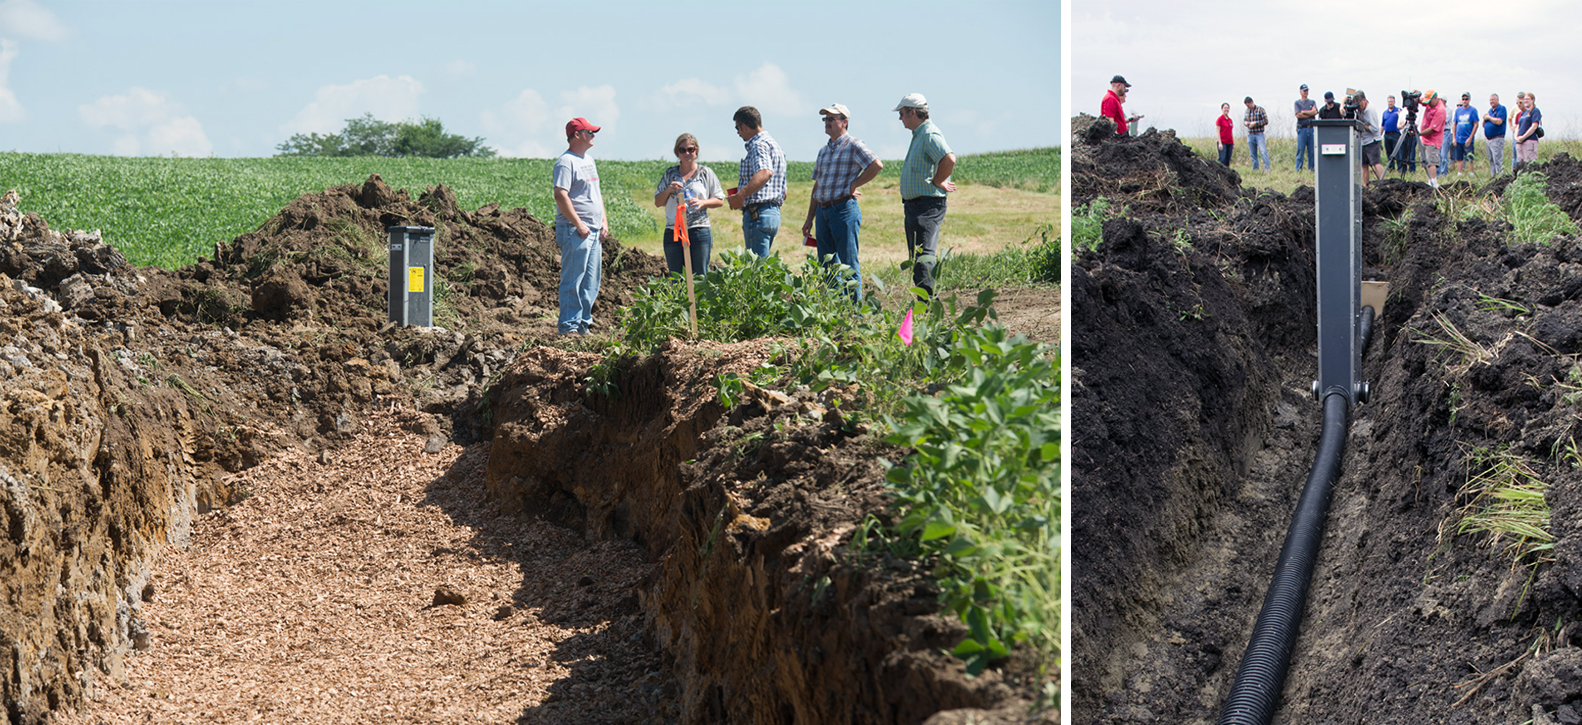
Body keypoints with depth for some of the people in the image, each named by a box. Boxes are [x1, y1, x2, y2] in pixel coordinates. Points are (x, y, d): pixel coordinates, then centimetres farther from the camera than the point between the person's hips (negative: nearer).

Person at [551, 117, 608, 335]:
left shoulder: (589, 160, 19)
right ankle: (568, 327, -4)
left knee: (591, 283, 10)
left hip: (594, 232, 9)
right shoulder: (566, 162, -10)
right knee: (572, 282, -7)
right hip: (575, 231, -9)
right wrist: (579, 225, -19)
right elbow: (560, 195, -19)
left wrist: (603, 222, 16)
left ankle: (583, 325, 15)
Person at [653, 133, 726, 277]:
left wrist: (702, 203, -12)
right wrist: (668, 190, -6)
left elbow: (720, 201, 6)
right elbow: (657, 202, 14)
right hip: (673, 232, 2)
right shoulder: (669, 174, 13)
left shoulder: (705, 173, 6)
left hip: (699, 232, -2)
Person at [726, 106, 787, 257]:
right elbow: (784, 194, 27)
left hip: (758, 215, -10)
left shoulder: (759, 144, -8)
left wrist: (740, 196, -36)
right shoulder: (776, 146, 25)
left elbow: (765, 173, -30)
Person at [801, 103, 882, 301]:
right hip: (823, 211, 8)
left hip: (844, 209, -8)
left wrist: (854, 184, -13)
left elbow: (877, 165, -19)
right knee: (826, 264, 9)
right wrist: (810, 218, 17)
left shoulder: (853, 145, -5)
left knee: (848, 263, -7)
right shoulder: (823, 151, 19)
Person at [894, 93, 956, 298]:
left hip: (927, 205, -11)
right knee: (916, 258, 13)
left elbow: (949, 159, -33)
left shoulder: (930, 135, -16)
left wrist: (937, 182, -19)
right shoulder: (918, 135, 18)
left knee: (923, 258, -17)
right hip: (913, 205, 11)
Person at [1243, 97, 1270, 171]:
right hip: (1250, 135, 5)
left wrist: (1255, 123, -15)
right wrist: (1245, 122, -1)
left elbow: (1266, 121, -7)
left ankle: (1267, 169, -15)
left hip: (1259, 134, -5)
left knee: (1263, 152, -14)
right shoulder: (1247, 110, 10)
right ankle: (1255, 169, 15)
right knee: (1253, 154, 7)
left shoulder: (1260, 109, -4)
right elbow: (1244, 120, 22)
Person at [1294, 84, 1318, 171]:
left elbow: (1315, 112, -2)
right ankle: (1298, 170, -3)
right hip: (1302, 129, -2)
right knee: (1300, 149, -5)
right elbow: (1298, 115, -6)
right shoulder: (1297, 103, 8)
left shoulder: (1312, 102, 15)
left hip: (1311, 128, 2)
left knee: (1312, 150, 2)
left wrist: (1303, 112, -5)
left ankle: (1311, 169, 7)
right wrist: (1310, 113, -3)